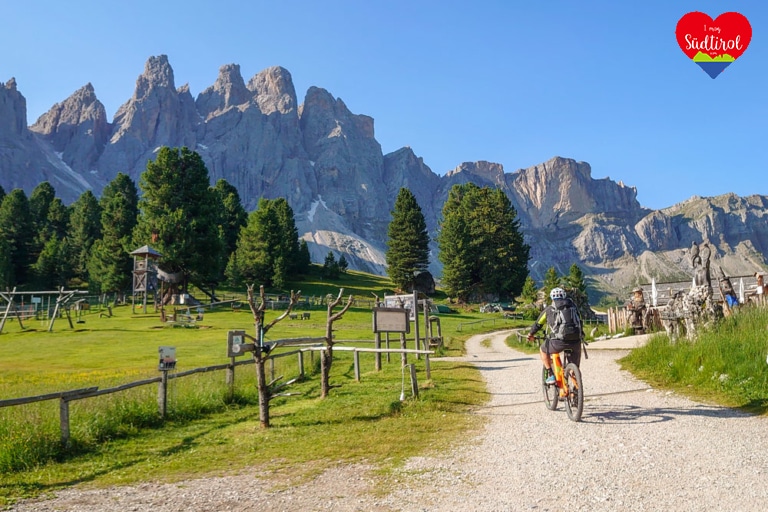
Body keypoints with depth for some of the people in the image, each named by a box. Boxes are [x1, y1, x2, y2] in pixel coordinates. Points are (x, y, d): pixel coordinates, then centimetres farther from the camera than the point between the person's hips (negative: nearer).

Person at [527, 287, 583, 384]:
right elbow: (579, 322, 33)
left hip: (558, 341, -3)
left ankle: (551, 375, 16)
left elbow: (538, 323, 26)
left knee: (543, 350, 26)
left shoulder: (549, 309, 15)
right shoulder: (573, 306, 21)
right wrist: (581, 335, 51)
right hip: (575, 340, 3)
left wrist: (530, 334, 43)